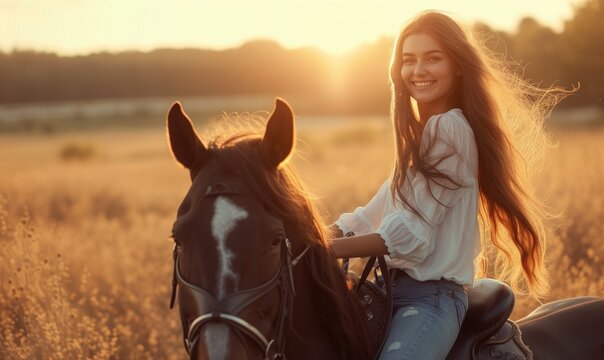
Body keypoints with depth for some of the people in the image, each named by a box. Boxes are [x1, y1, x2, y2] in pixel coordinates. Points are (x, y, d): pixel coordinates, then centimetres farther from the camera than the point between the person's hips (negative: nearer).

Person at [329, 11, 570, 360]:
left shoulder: (450, 127, -13)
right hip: (395, 287, 10)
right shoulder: (420, 134, 19)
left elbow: (409, 235, -19)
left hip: (431, 296, -10)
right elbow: (375, 215, 15)